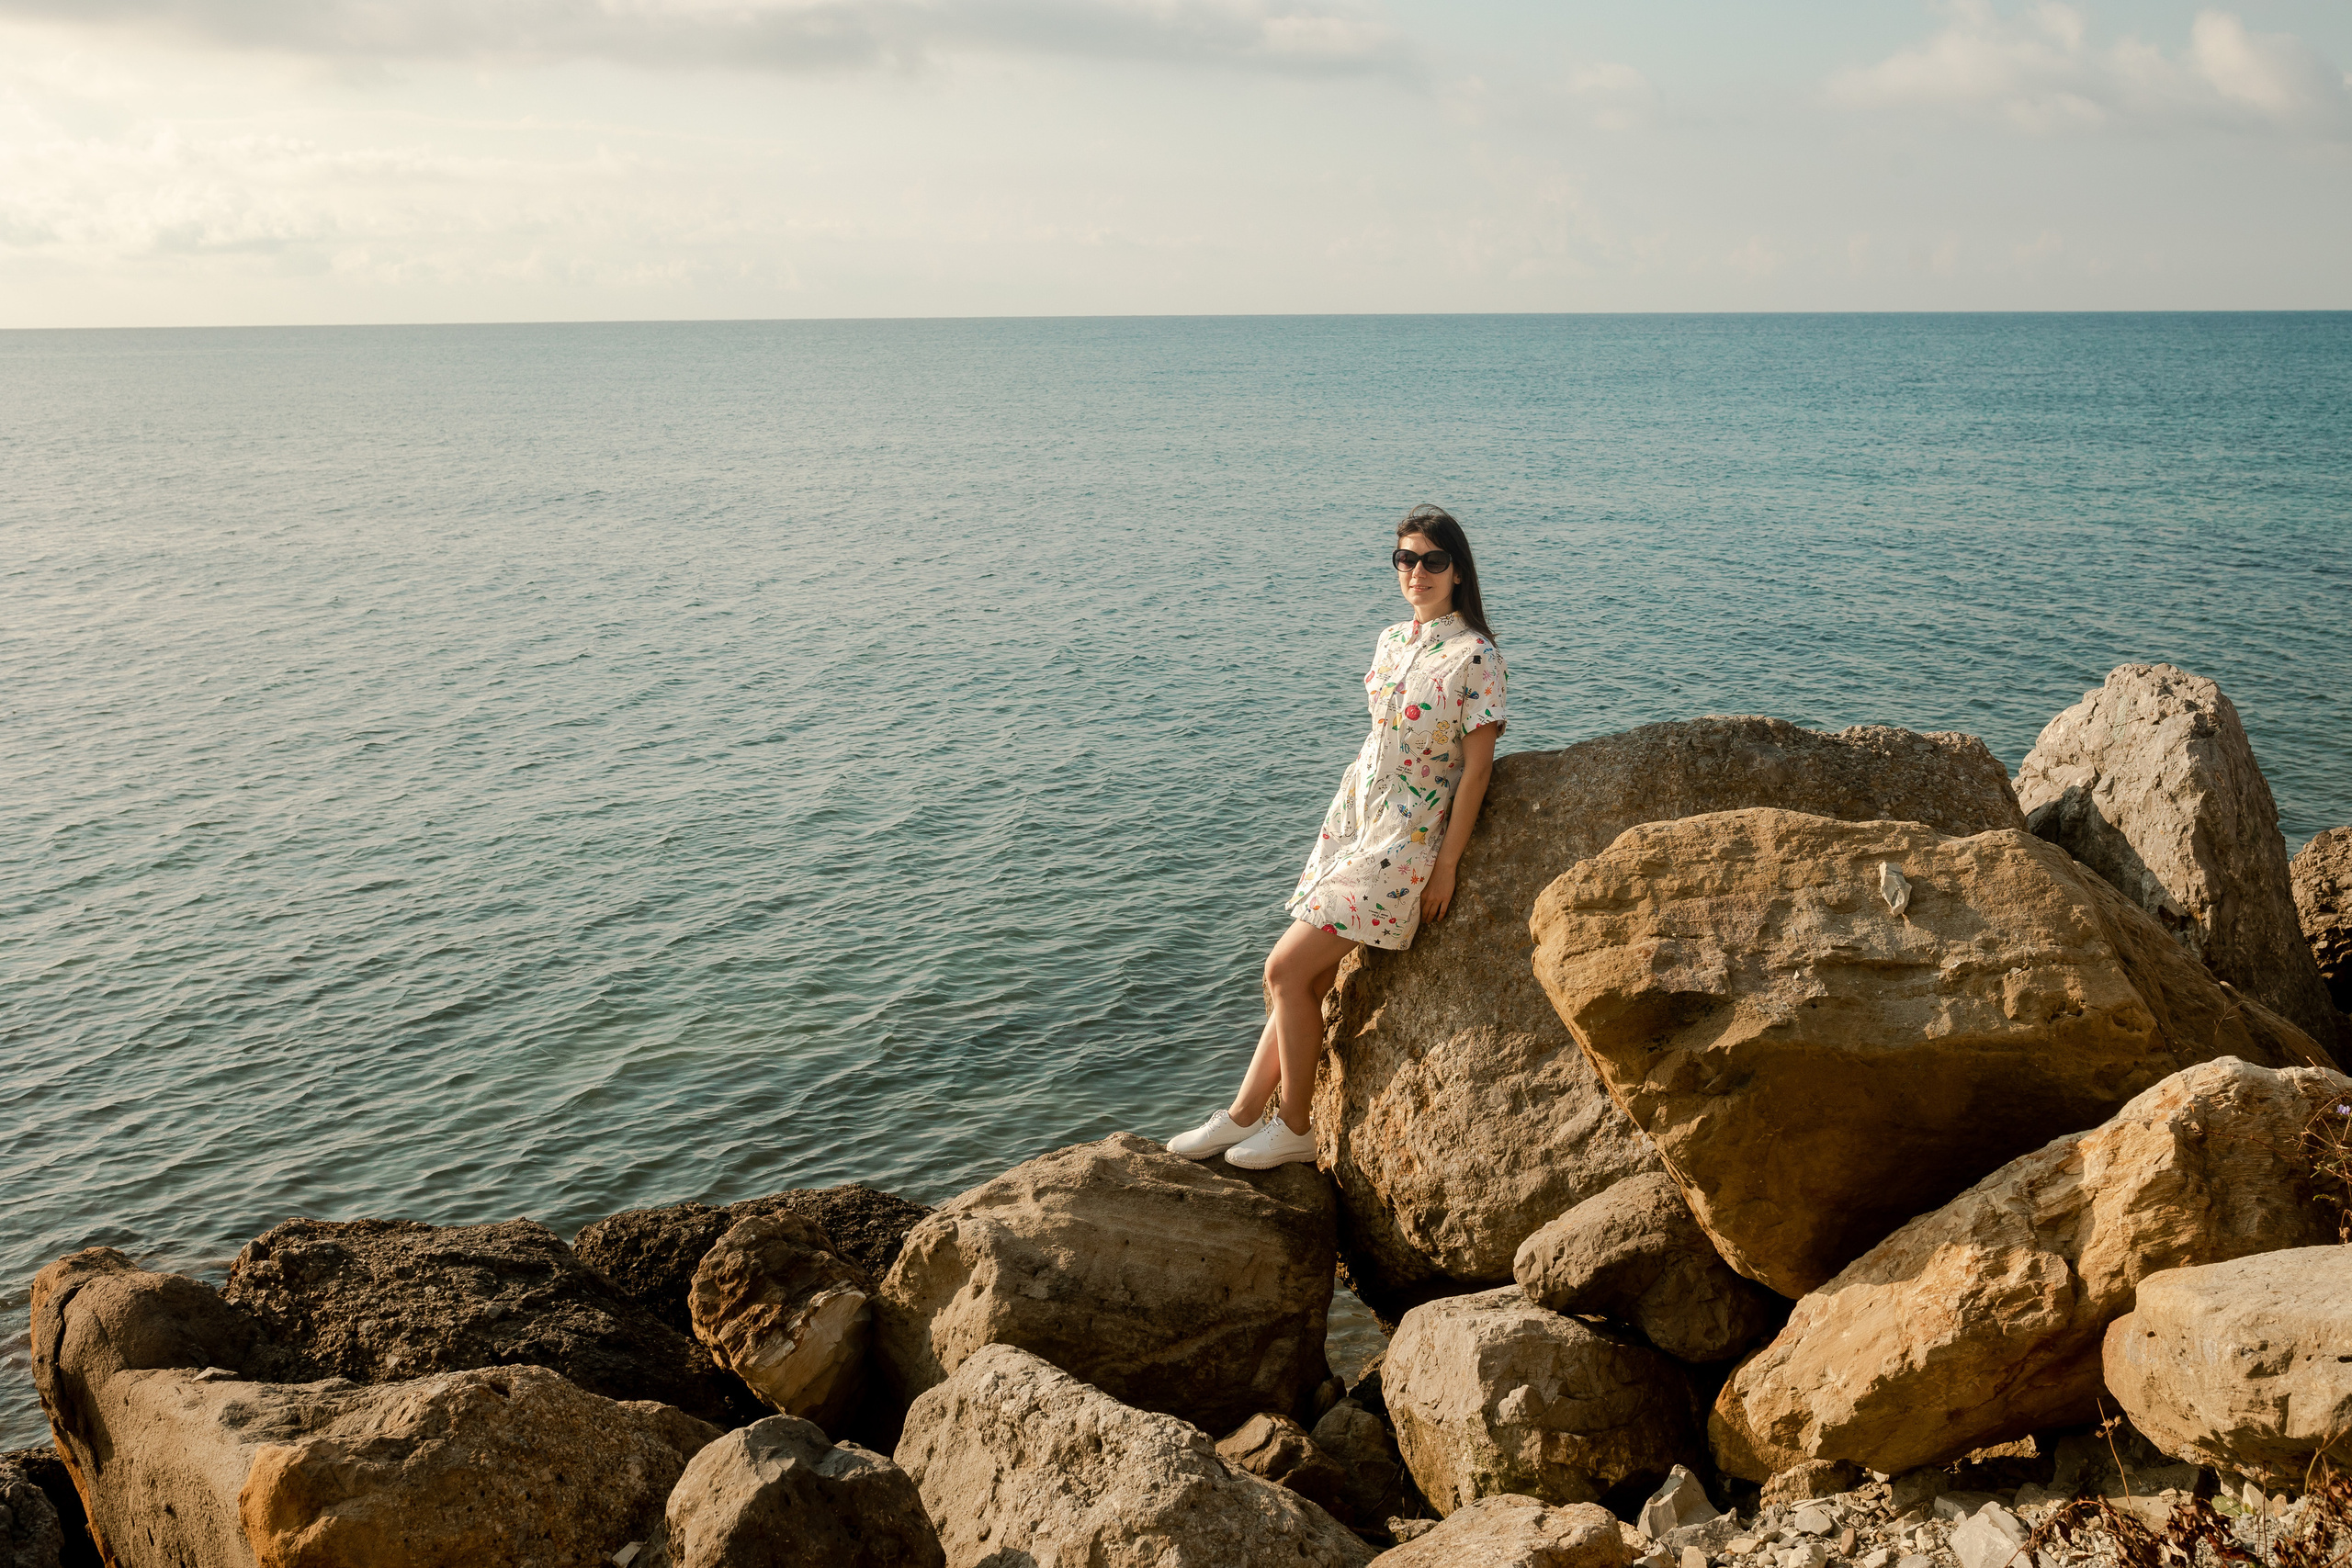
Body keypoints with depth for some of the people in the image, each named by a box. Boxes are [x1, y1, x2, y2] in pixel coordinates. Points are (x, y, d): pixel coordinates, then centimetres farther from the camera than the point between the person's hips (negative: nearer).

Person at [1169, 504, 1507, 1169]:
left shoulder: (1474, 657, -13)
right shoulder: (1391, 641, 10)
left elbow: (1477, 767, -13)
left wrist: (1446, 865, -14)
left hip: (1405, 838, -6)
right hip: (1350, 816, 7)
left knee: (1285, 970, -8)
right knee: (1308, 979, 5)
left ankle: (1295, 1127, 6)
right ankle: (1244, 1114, 13)